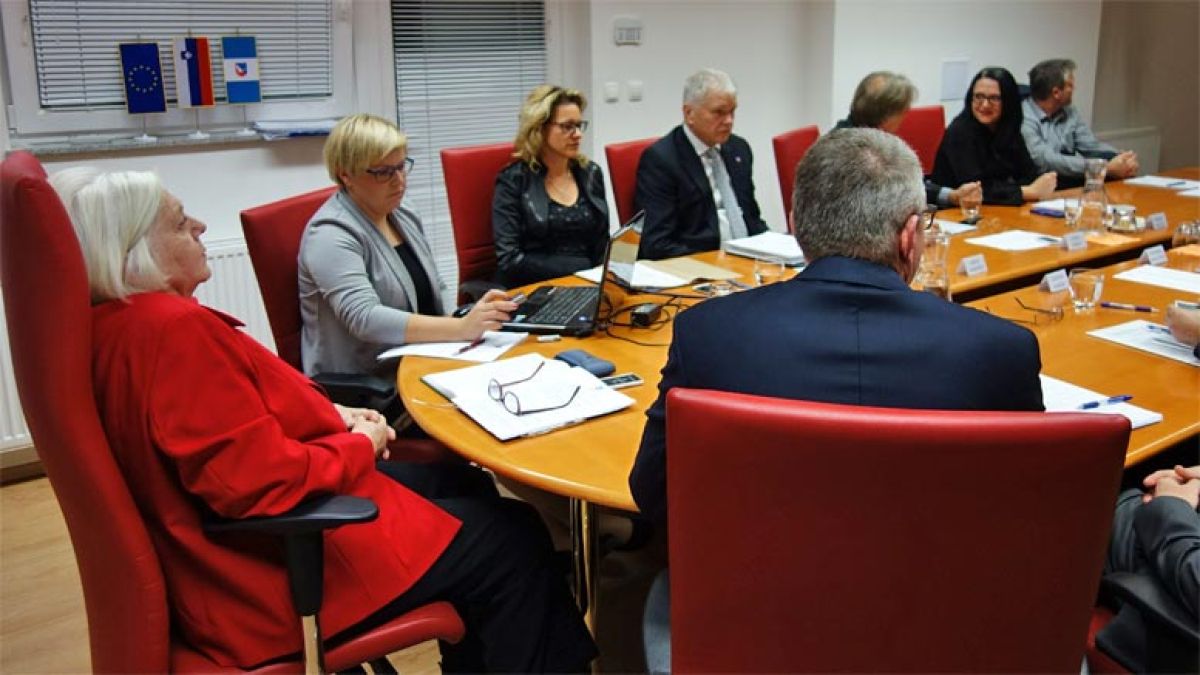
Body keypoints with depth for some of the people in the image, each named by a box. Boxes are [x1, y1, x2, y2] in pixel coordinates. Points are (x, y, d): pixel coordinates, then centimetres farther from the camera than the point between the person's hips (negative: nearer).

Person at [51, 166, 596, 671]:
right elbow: (263, 483, -30)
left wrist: (329, 414, 3)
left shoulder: (115, 324, 3)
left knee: (455, 487, 21)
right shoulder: (174, 329, -28)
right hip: (279, 571, -10)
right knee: (513, 542, 1)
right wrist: (360, 446, -13)